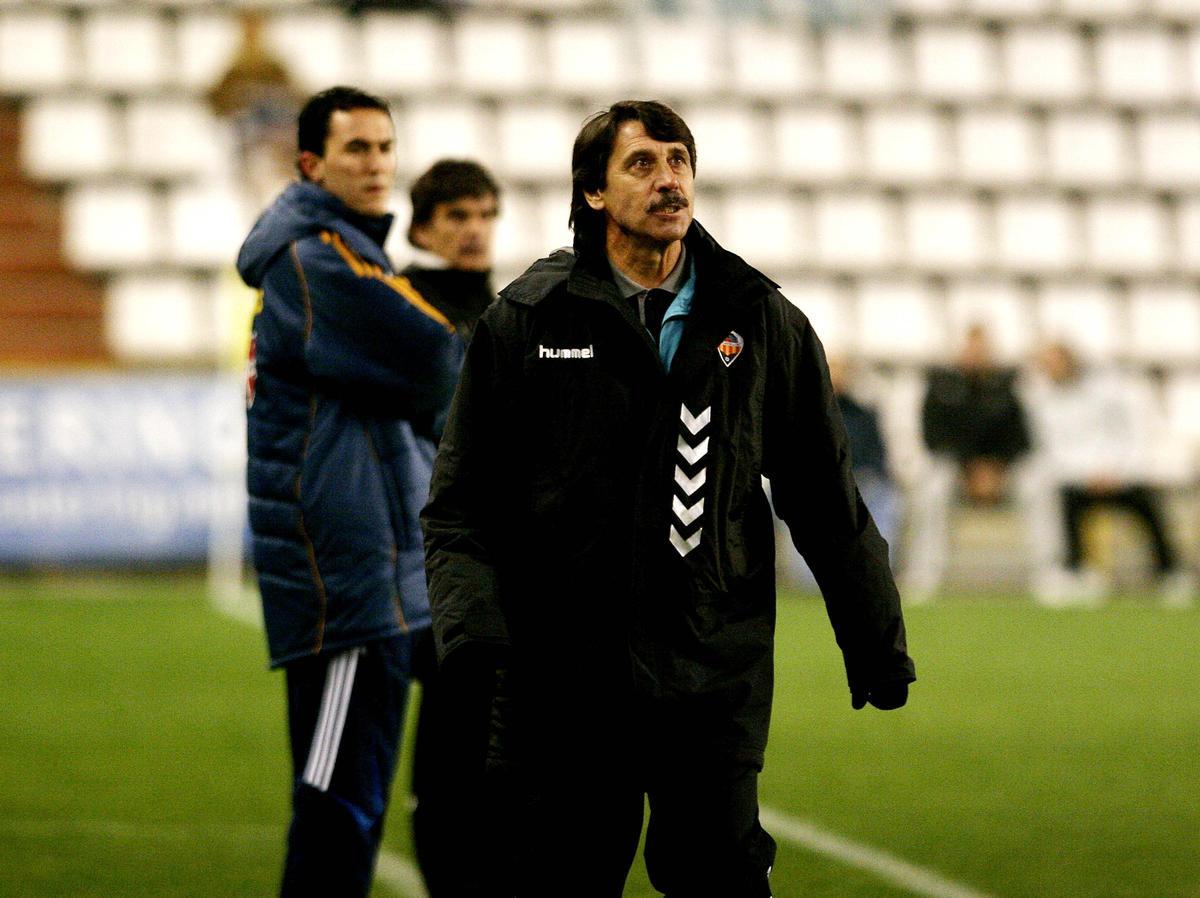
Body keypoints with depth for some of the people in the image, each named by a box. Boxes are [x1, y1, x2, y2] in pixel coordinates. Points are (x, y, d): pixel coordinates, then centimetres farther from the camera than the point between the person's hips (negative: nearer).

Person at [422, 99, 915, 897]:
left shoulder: (762, 323, 8)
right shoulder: (526, 321, 3)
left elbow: (827, 502, 13)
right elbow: (461, 506, 3)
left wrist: (877, 649, 13)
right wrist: (472, 633, -12)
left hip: (715, 685, 1)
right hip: (562, 686, -1)